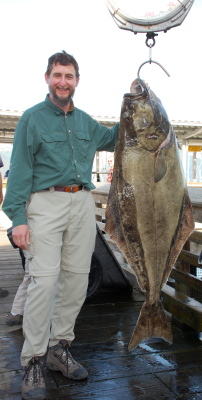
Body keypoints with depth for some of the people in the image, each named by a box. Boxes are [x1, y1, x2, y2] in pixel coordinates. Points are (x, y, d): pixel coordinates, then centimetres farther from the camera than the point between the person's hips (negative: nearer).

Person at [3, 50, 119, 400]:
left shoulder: (85, 122, 16)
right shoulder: (32, 118, 2)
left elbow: (113, 139, 32)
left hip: (82, 204, 5)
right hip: (46, 203, -5)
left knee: (76, 279, 5)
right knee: (44, 280, -11)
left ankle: (59, 348, 20)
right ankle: (33, 363, 1)